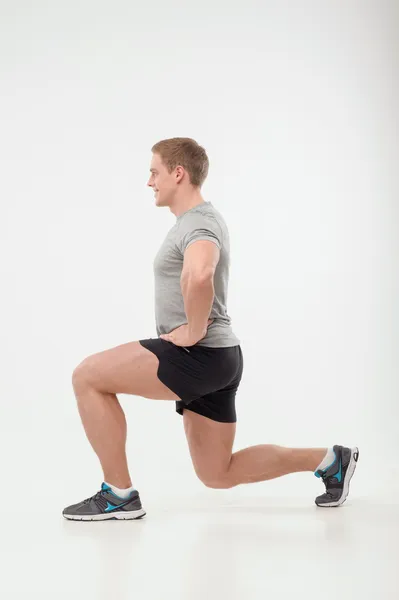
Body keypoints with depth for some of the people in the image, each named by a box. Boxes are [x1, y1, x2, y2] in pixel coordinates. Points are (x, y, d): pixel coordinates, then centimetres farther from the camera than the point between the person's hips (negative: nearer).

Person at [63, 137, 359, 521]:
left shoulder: (198, 224, -15)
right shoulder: (197, 221, 19)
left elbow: (198, 275, -40)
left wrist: (194, 331, -26)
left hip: (198, 356, -11)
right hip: (212, 361, 11)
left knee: (87, 377, -10)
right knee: (219, 475, 15)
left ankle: (119, 494, -4)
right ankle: (330, 461, 18)